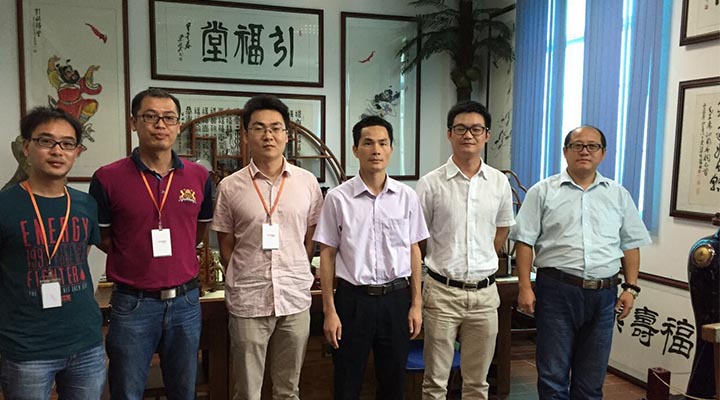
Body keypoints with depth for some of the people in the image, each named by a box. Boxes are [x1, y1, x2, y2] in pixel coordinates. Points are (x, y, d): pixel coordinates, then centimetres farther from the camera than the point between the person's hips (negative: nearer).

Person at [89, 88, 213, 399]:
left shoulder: (199, 176, 2)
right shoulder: (108, 178, -7)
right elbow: (99, 236, 3)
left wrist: (173, 253, 6)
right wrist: (137, 258, -2)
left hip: (185, 300, 3)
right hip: (132, 304, -2)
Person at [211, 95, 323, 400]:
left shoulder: (308, 182, 2)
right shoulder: (230, 187, -3)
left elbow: (310, 241, 10)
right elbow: (226, 248, 4)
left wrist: (293, 276, 8)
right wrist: (249, 281, 4)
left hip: (296, 298, 2)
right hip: (247, 302, -1)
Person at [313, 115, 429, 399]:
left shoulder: (407, 197, 1)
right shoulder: (338, 198, -6)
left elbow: (413, 251, 6)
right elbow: (327, 256, -2)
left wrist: (416, 304, 4)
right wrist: (329, 311, -4)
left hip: (396, 298, 2)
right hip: (353, 299, -2)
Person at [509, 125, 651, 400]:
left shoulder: (618, 195, 12)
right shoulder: (543, 191, 2)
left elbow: (631, 245, 14)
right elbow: (525, 241, -1)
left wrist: (631, 288, 6)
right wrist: (525, 287, -8)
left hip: (603, 294, 3)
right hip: (556, 291, -3)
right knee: (553, 376, 3)